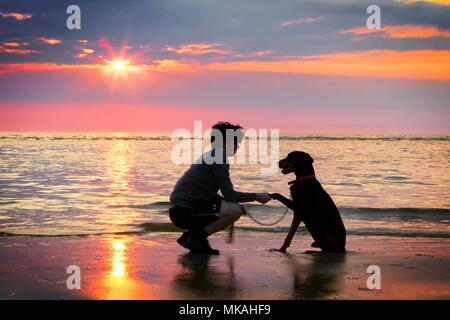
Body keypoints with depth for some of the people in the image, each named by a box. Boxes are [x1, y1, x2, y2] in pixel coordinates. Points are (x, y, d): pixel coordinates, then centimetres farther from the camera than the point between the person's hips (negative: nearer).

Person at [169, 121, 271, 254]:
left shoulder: (209, 157, 18)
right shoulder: (218, 159, -12)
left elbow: (210, 194, 26)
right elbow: (229, 195, -15)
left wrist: (236, 206, 16)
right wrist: (256, 196, -2)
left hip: (182, 210, 10)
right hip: (184, 210, -10)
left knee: (234, 208, 20)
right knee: (235, 211, -20)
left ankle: (193, 235, 10)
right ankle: (193, 238, -8)